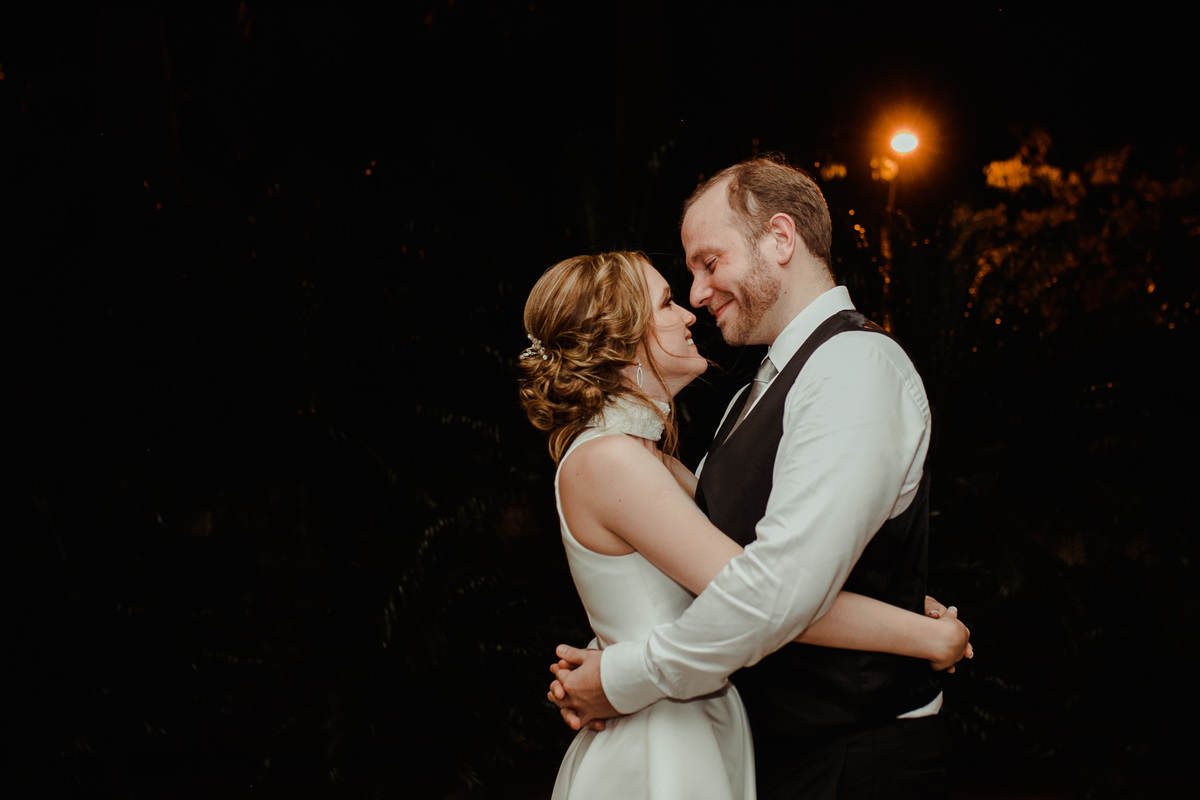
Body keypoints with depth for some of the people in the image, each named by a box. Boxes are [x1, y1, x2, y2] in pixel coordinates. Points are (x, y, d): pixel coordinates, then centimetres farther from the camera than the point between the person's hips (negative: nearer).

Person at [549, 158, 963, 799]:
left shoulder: (855, 366, -17)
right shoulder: (757, 395, 14)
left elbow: (782, 584, -27)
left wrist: (626, 680, -17)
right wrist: (598, 667, -3)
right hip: (769, 746, 8)